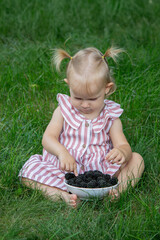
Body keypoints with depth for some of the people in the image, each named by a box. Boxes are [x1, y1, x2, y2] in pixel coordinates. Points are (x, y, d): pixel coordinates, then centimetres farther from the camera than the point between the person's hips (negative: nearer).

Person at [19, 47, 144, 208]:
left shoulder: (110, 117, 1)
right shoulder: (63, 110, 1)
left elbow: (123, 145, -6)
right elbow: (48, 138, -7)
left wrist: (122, 152, -34)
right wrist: (62, 152, -31)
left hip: (100, 171, 0)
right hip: (64, 170, 0)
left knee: (136, 159, -16)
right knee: (29, 169, -22)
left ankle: (116, 191, -36)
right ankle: (63, 195, -40)